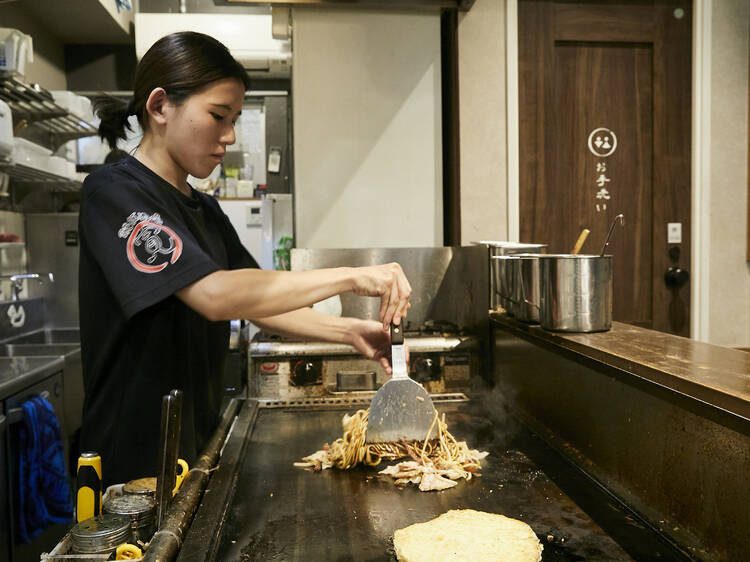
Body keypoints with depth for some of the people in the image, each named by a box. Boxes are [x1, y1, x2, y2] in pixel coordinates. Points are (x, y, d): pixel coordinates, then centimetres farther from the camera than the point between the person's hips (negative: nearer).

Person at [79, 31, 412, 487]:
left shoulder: (206, 211, 10)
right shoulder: (115, 193, -16)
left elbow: (263, 305, 8)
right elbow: (216, 295, -29)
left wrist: (349, 332, -7)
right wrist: (353, 277, -28)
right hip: (135, 461, -7)